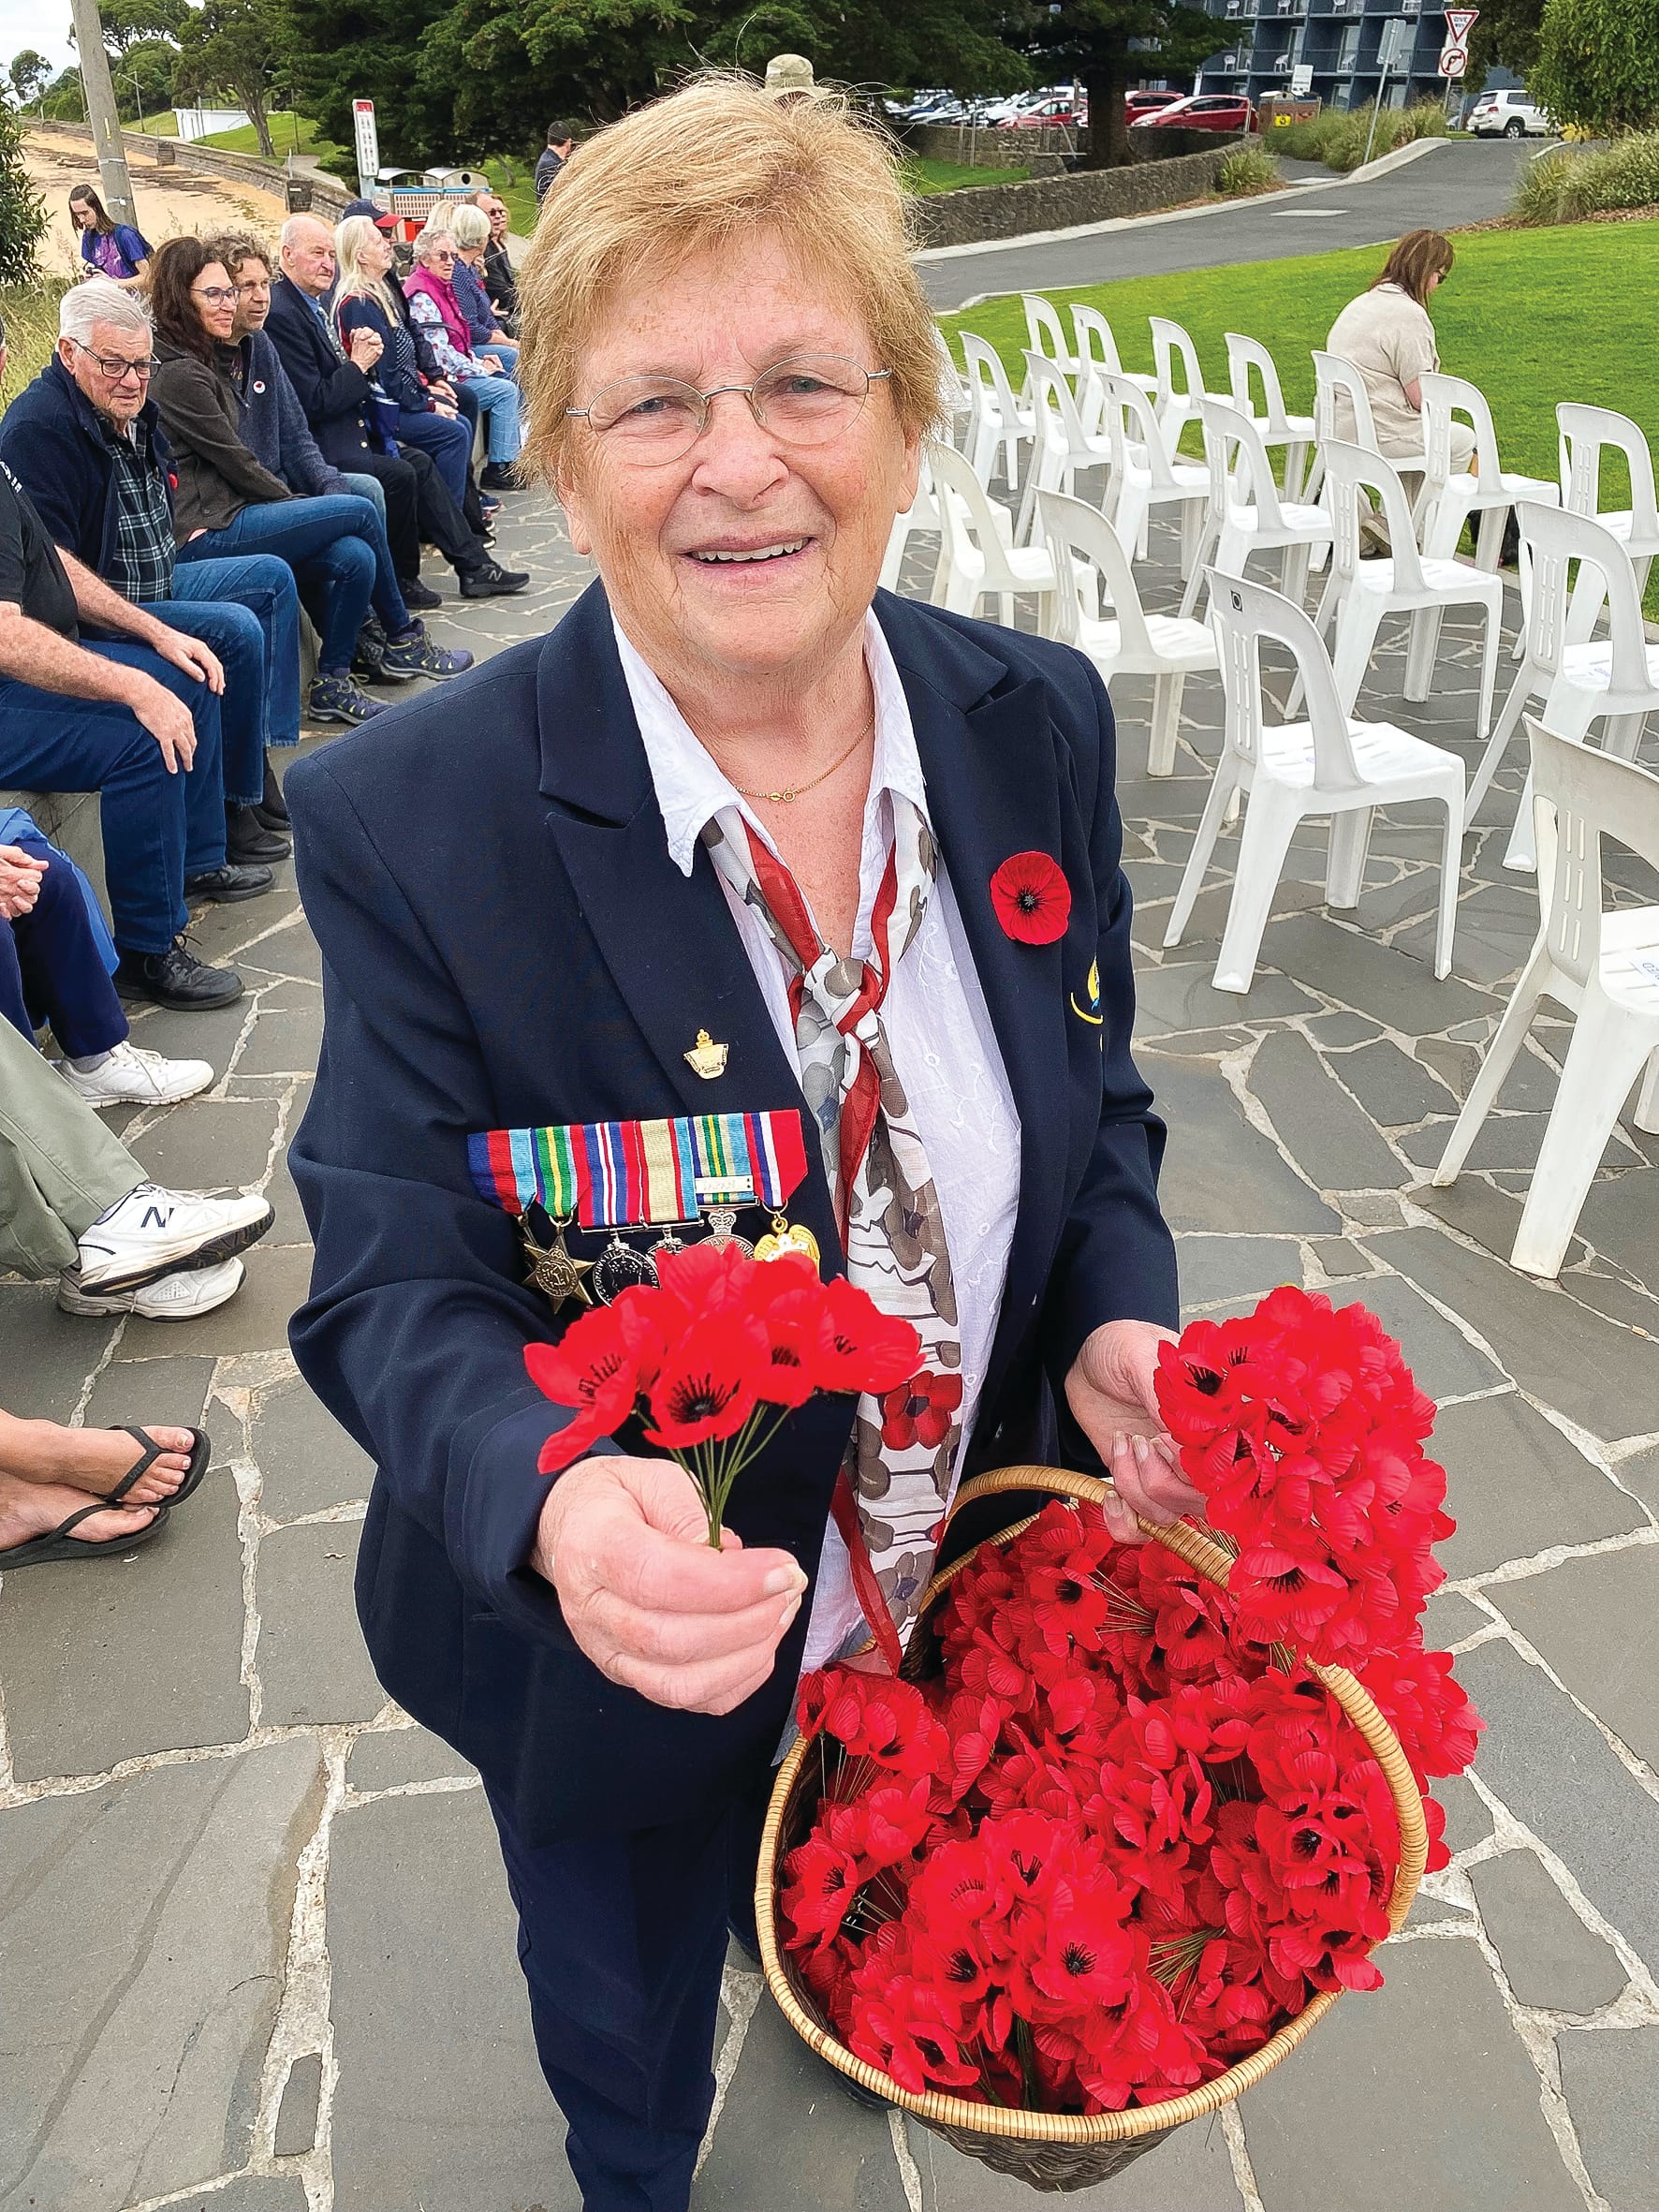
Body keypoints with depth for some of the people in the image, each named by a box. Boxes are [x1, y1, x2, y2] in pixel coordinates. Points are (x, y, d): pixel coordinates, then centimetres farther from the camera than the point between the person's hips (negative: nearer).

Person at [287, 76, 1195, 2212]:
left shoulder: (1037, 722, -13)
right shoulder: (413, 821, -26)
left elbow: (1096, 1105, -1)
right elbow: (390, 1285, -22)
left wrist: (1116, 1326, -21)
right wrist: (555, 1501, -43)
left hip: (968, 1613, 3)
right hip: (618, 1649, -2)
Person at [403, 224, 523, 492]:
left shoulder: (442, 287, 15)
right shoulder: (422, 297, -16)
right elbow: (440, 352, -21)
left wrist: (479, 360, 5)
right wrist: (479, 368, -11)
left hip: (456, 369, 10)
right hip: (440, 379, -10)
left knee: (513, 382, 7)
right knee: (505, 391, -16)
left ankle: (514, 455, 8)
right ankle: (497, 468, -13)